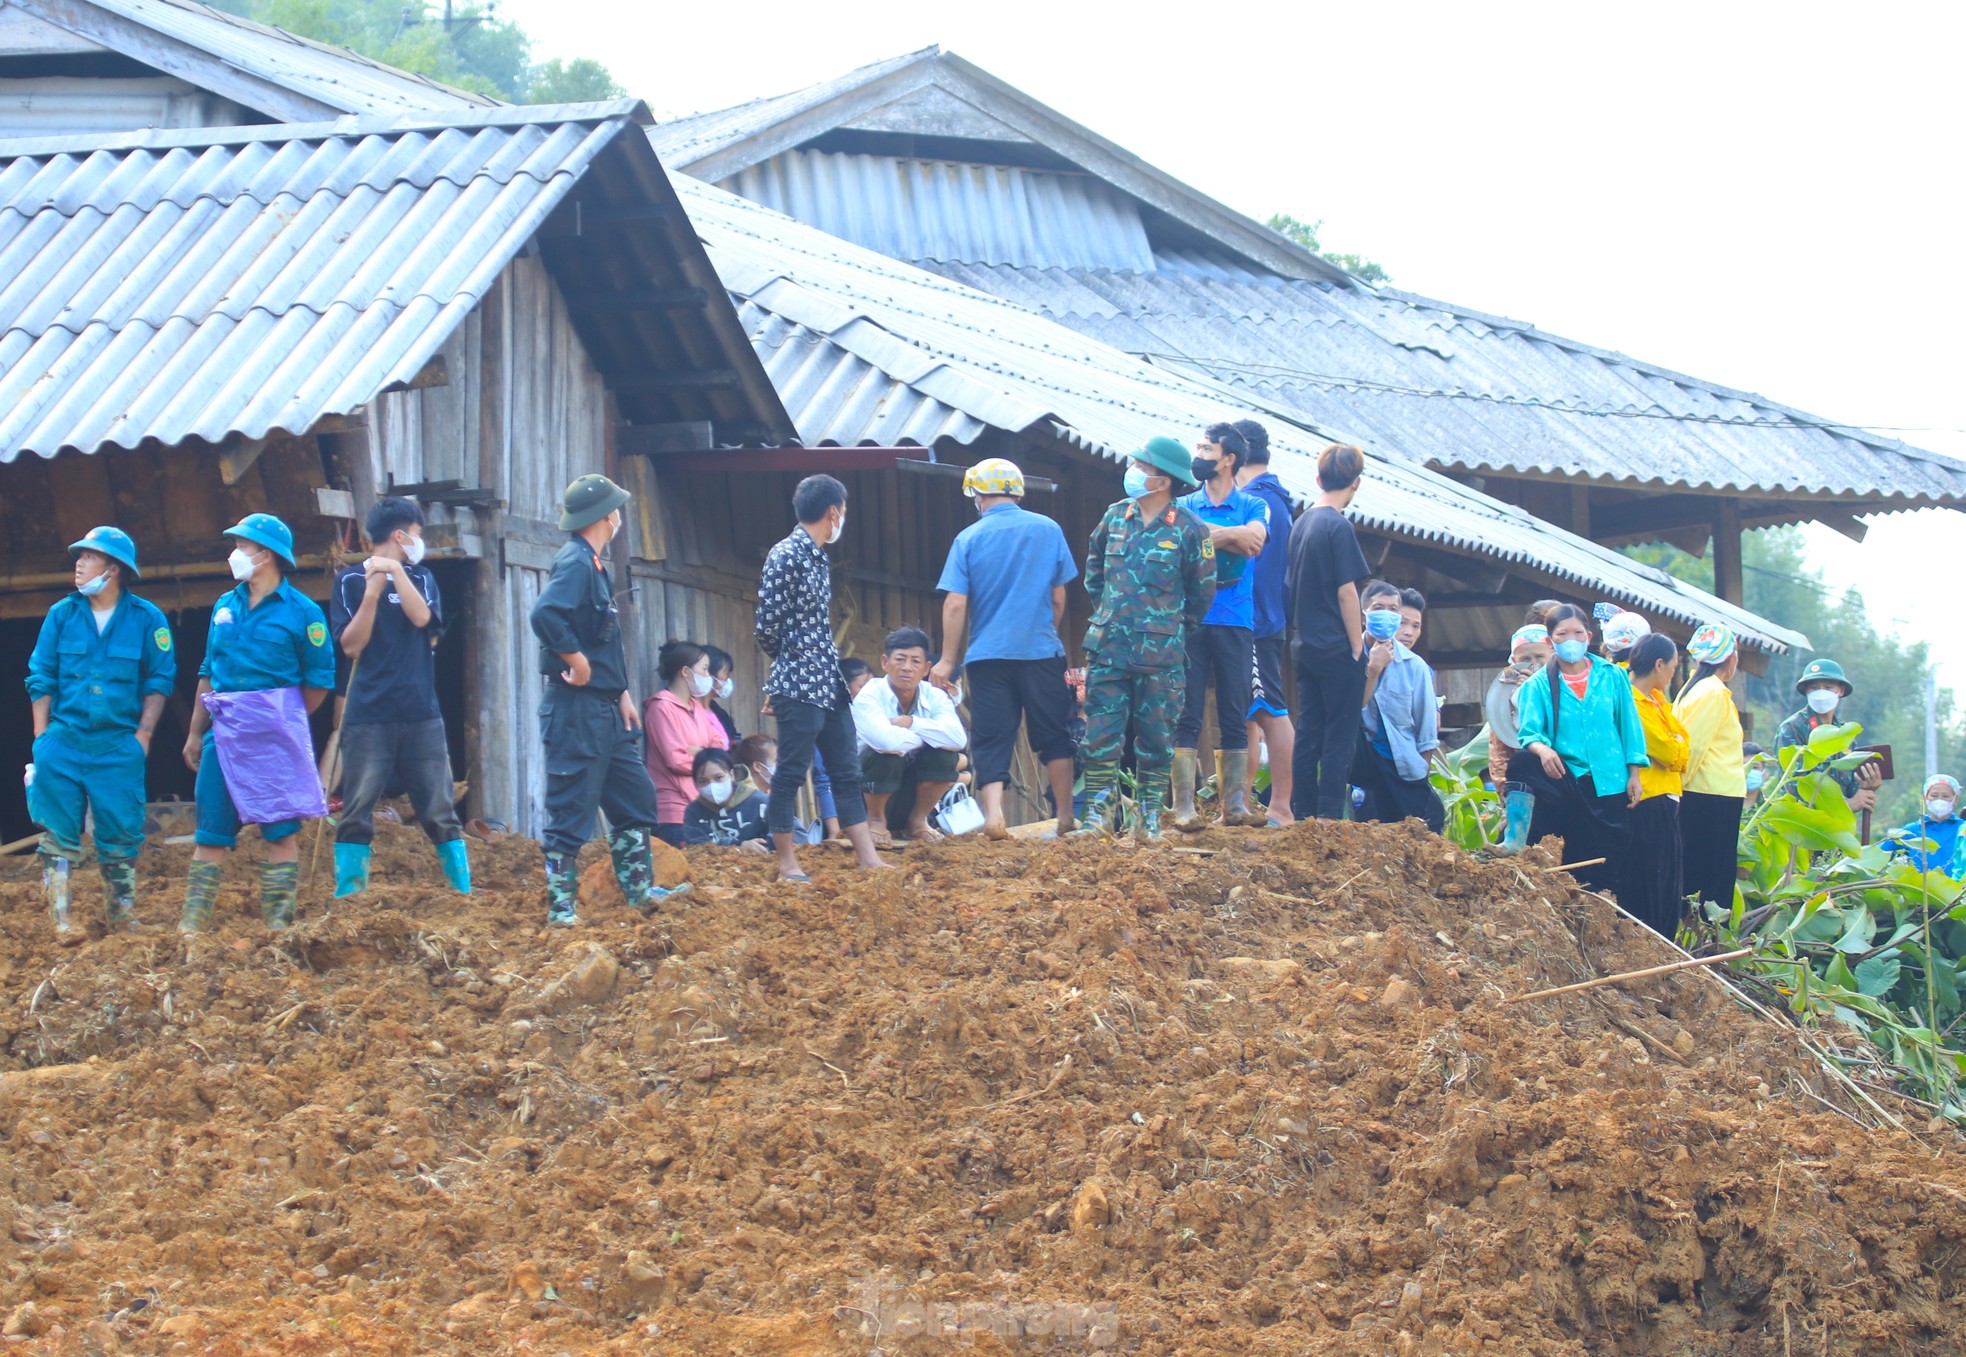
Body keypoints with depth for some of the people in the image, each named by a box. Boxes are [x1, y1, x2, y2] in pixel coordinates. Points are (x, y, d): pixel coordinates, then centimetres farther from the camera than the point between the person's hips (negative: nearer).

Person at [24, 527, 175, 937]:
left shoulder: (147, 619, -1)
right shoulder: (62, 615, 3)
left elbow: (159, 680, 3)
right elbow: (41, 680, 6)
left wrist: (143, 734, -5)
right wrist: (42, 739, 1)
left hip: (119, 745, -1)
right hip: (63, 743, 1)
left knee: (121, 837, 3)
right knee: (58, 834, -2)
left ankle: (123, 922, 13)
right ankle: (59, 921, 0)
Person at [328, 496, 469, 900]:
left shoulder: (420, 577, 13)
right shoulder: (351, 581, 5)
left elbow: (422, 617, -6)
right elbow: (351, 644, -3)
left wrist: (395, 571, -14)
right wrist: (373, 591, -12)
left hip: (421, 714, 2)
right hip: (368, 714, -2)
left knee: (440, 811, 3)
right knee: (356, 813, -3)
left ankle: (464, 891, 4)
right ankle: (346, 897, 0)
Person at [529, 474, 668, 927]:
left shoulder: (593, 565, 16)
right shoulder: (575, 562, -15)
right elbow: (546, 615, -32)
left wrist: (621, 693, 16)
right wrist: (578, 662, -23)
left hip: (605, 709, 10)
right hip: (577, 709, -10)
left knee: (635, 797, 15)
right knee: (571, 811, -5)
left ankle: (641, 893, 23)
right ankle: (561, 909, -1)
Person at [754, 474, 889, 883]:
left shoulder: (817, 557, 13)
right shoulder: (786, 557, -13)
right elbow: (767, 628, -13)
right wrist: (790, 661, 4)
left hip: (830, 684, 9)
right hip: (799, 687, -9)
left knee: (847, 773, 8)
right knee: (791, 774, -2)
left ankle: (868, 858, 10)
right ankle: (788, 864, 3)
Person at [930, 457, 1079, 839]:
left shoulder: (969, 539, -2)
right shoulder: (1048, 530, 2)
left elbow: (955, 604, -5)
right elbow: (1058, 598, 8)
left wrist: (948, 660, 1)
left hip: (988, 654, -1)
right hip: (1041, 651, 1)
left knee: (992, 740, 2)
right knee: (1053, 736, 11)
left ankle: (993, 813, -15)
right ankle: (1065, 817, 12)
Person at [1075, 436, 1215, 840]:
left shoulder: (1188, 530, -5)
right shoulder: (1115, 517, 7)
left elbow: (1202, 591, 5)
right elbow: (1094, 567, 24)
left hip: (1160, 655, -3)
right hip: (1108, 650, 3)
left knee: (1156, 740, 4)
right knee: (1100, 736, -1)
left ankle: (1150, 818, 12)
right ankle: (1099, 816, 3)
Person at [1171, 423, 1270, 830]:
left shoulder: (1253, 506, 11)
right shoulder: (1184, 505, 13)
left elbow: (1254, 539, -10)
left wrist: (1205, 532, -8)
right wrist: (1231, 537, -9)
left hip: (1235, 624, 0)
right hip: (1190, 622, 0)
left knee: (1235, 716, 0)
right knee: (1187, 716, -5)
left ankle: (1234, 803, 2)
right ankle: (1184, 806, -8)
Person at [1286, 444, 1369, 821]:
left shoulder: (1302, 524, 11)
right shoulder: (1338, 526, -14)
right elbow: (1346, 592, -15)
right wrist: (1358, 646, -9)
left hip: (1306, 646, 8)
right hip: (1337, 648, -8)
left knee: (1308, 734, 9)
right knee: (1340, 737, -4)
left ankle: (1302, 816, 10)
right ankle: (1330, 816, -6)